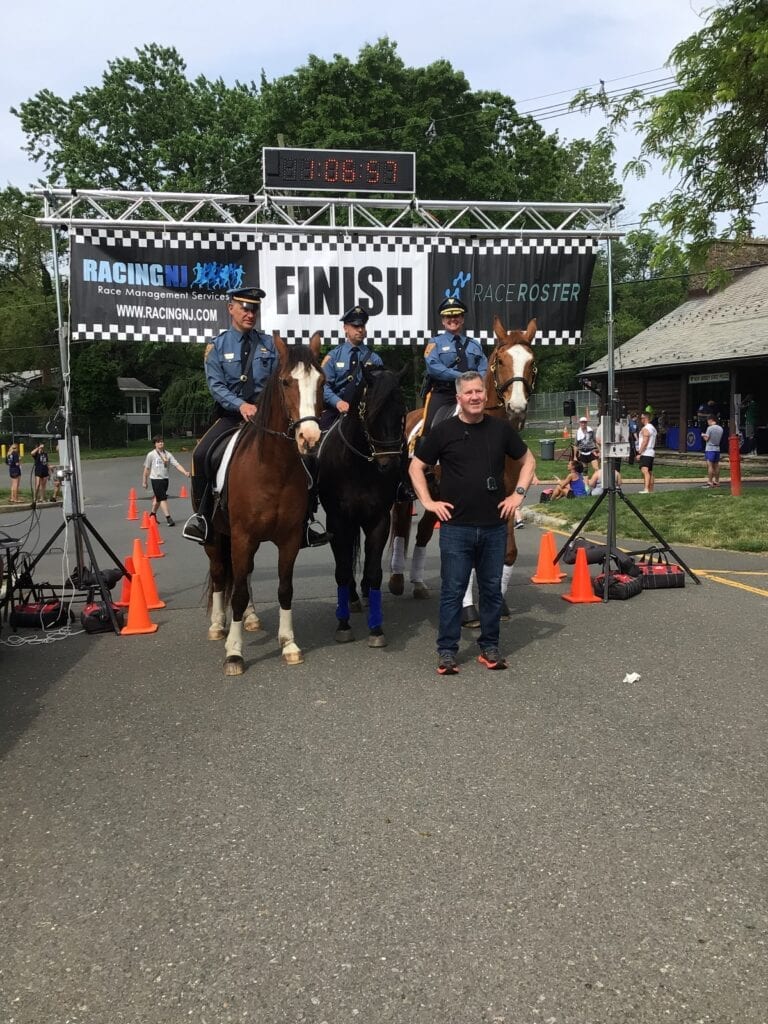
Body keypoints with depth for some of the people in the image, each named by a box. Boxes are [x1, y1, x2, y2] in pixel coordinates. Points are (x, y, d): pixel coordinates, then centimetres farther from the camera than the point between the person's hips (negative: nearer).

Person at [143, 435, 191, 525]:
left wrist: (185, 472, -16)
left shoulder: (167, 454, 5)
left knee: (158, 498, 16)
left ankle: (153, 514, 36)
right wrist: (144, 481, 3)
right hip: (156, 479, -4)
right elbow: (146, 469, 1)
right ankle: (168, 518, -13)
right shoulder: (151, 455, -4)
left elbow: (177, 465, -2)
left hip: (165, 479, 4)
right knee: (163, 498, -11)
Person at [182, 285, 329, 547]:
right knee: (201, 453, -25)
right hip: (231, 414, -1)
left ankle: (304, 523, -8)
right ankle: (202, 516, -7)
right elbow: (216, 385, -7)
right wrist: (241, 405, -24)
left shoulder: (268, 344, 8)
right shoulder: (217, 346, 3)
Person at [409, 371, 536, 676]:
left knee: (492, 589, 11)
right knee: (452, 591, 3)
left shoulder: (501, 428, 5)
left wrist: (518, 493, 3)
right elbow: (416, 467, 5)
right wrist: (428, 502, -4)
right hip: (456, 526, -2)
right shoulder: (443, 431, -1)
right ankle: (447, 651, 13)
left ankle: (489, 647, 24)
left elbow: (528, 461, 16)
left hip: (494, 526, 3)